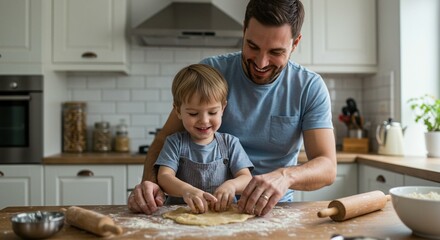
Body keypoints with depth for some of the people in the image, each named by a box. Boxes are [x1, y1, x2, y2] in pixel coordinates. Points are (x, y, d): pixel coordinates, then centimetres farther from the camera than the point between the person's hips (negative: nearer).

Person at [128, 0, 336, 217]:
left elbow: (327, 167, -12)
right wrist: (150, 182, -26)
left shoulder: (311, 88, -7)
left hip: (272, 208, 0)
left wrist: (284, 176, -35)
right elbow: (166, 139, -5)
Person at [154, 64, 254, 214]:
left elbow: (247, 179, -2)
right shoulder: (175, 142, 3)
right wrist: (186, 190, -30)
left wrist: (231, 185, -25)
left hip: (223, 214, 1)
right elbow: (164, 177, -9)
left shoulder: (230, 143, 5)